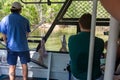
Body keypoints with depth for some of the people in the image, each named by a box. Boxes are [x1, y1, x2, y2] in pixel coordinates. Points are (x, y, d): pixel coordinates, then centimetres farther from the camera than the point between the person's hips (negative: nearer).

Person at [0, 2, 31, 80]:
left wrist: (8, 44, 14)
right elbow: (27, 34, 1)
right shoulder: (25, 20, -6)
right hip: (23, 46, 0)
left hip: (12, 47, 0)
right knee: (24, 65, 15)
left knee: (12, 66, 10)